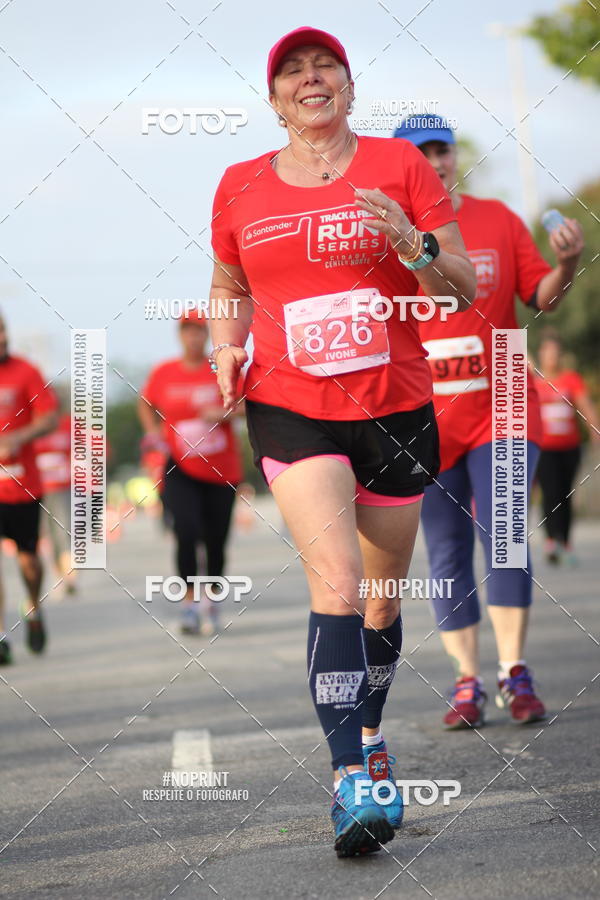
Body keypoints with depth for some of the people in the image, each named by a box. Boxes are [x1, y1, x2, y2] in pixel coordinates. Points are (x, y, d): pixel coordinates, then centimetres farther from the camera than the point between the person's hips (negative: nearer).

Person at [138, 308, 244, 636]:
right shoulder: (163, 373, 1)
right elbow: (147, 406, 18)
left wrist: (224, 413, -18)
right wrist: (154, 432, 3)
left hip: (221, 471, 1)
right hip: (180, 470, -1)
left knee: (216, 541, 6)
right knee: (186, 531, -19)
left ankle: (212, 599, 27)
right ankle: (189, 604, -10)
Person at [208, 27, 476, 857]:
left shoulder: (399, 165, 2)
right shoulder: (240, 188, 7)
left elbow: (463, 290, 0)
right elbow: (229, 289, 23)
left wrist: (413, 246, -19)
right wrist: (227, 344, 3)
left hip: (396, 407, 1)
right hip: (291, 411, -1)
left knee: (382, 598, 11)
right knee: (336, 583, -20)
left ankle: (368, 734, 37)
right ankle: (351, 778, -23)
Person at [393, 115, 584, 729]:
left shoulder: (497, 219, 5)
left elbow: (539, 297, 6)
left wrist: (566, 265, -12)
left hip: (500, 408, 0)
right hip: (424, 419, 0)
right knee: (447, 555, 3)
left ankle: (514, 674, -3)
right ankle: (467, 683, 7)